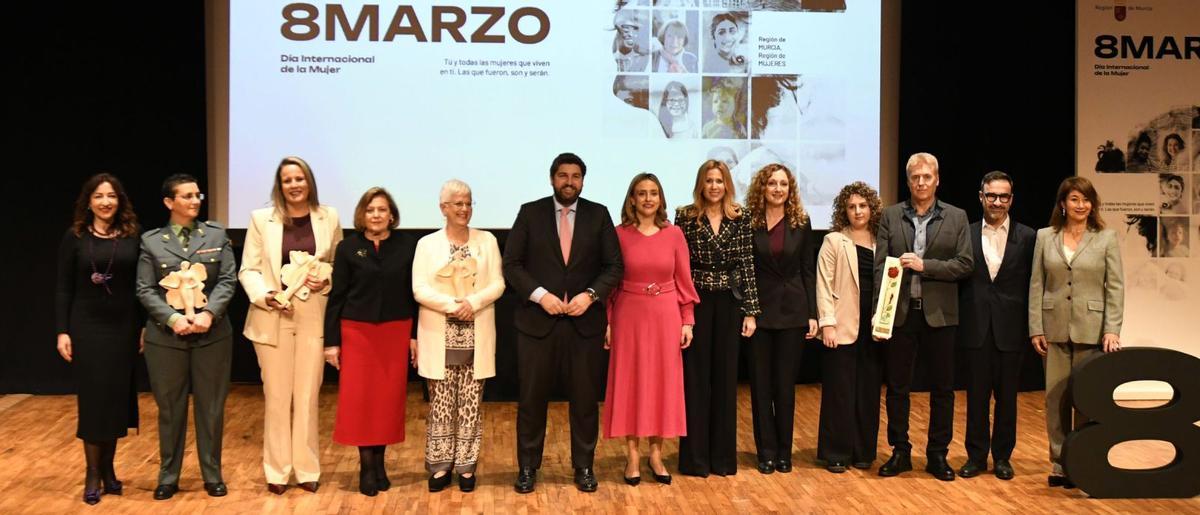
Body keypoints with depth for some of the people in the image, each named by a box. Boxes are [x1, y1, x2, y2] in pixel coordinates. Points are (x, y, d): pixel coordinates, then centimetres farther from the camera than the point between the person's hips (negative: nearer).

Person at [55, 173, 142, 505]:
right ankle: (93, 474, 12)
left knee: (117, 398, 7)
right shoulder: (74, 237, -1)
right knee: (93, 399, 2)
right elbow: (63, 288, -1)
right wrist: (62, 331, -6)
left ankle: (108, 468, 20)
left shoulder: (132, 237, 3)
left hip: (124, 327, 2)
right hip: (87, 327, -2)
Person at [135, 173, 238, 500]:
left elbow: (228, 280, -1)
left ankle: (213, 475, 20)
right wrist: (172, 318, -16)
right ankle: (168, 477, 22)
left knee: (211, 406, 7)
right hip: (166, 336, 0)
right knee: (170, 408, 8)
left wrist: (209, 313, -16)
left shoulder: (216, 234, 6)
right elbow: (145, 290, -1)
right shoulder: (151, 241, 4)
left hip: (212, 334, 1)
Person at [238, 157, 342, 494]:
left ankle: (307, 469, 18)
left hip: (314, 317, 1)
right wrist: (265, 295, -16)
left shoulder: (329, 218, 5)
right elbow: (248, 269, 1)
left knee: (307, 396, 6)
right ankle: (277, 471, 18)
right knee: (277, 397, 6)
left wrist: (326, 281, -10)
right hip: (272, 318, -1)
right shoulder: (261, 219, 1)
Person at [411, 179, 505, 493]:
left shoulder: (487, 241, 8)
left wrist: (473, 303, -16)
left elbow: (497, 284, 1)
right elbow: (420, 290, -4)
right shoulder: (427, 244, 5)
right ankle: (440, 466, 13)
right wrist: (454, 306, -15)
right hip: (438, 338, -1)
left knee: (471, 405, 4)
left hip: (476, 338, 1)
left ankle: (466, 466, 14)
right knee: (441, 405, 3)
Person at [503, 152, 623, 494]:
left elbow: (614, 266, 3)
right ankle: (528, 467, 20)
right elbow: (511, 264, -1)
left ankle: (584, 467, 22)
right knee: (532, 398, 6)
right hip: (537, 320, -1)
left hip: (585, 321, 1)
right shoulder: (530, 213, 2)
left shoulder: (598, 214, 4)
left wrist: (590, 294, -13)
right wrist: (540, 295, -14)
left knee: (585, 399, 7)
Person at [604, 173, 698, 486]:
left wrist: (687, 320, 0)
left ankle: (656, 454, 19)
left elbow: (684, 281, 4)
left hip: (665, 316, 1)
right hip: (629, 316, -1)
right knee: (630, 381, 4)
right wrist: (607, 321, -5)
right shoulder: (619, 234, -2)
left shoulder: (674, 234, 1)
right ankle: (632, 456, 15)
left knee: (662, 381, 7)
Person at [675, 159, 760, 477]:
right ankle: (695, 458, 14)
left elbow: (747, 265, 2)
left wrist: (751, 310, -2)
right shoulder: (685, 217, -2)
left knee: (725, 376, 8)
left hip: (729, 303, 2)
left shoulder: (740, 218, 2)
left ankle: (723, 455, 19)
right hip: (695, 302, -2)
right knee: (696, 376, 4)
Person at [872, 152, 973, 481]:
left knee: (942, 389, 7)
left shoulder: (956, 217, 5)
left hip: (939, 314, 0)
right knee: (896, 387, 7)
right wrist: (879, 311, -10)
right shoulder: (890, 216, 5)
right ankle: (900, 452, 19)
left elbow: (965, 264, -3)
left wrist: (925, 265, -15)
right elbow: (880, 267, -1)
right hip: (900, 313, 0)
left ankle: (938, 454, 19)